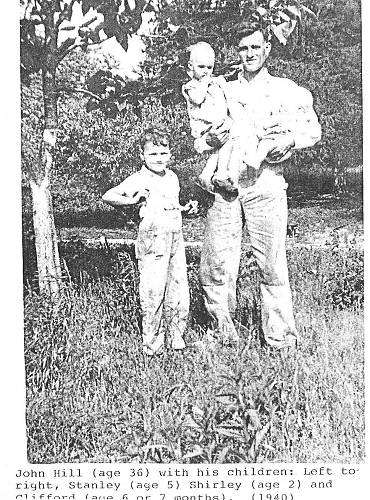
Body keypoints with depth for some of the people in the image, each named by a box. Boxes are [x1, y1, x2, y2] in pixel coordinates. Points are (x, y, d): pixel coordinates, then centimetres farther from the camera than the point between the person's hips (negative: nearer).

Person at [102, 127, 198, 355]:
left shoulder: (172, 177, 15)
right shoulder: (139, 180, -6)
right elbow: (108, 196, -10)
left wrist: (186, 208, 14)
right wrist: (131, 200, -22)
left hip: (176, 237, 7)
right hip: (152, 239, -6)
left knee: (179, 288, 8)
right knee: (153, 291, -6)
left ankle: (177, 335, 23)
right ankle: (153, 342, 8)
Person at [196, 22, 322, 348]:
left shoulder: (287, 91, 9)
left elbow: (313, 131, 11)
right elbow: (197, 143, 16)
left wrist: (290, 140, -8)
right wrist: (212, 140, -7)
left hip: (266, 183, -2)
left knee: (272, 263, -1)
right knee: (216, 263, 1)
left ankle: (280, 335, 13)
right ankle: (223, 331, 18)